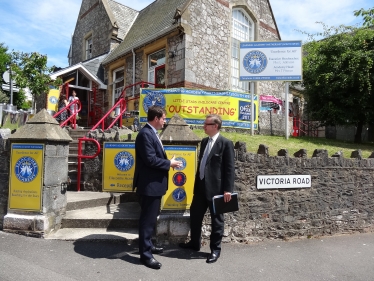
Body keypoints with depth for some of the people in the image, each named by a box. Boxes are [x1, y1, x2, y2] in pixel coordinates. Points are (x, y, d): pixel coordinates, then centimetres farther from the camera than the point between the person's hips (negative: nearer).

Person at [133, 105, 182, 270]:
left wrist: (168, 162, 3)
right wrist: (169, 163, -15)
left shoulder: (151, 133, 13)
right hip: (149, 184, -11)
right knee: (148, 219, 1)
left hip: (155, 183, 11)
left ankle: (147, 245, 37)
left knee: (150, 218, 21)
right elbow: (150, 159, -25)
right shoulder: (145, 134, -19)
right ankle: (145, 254, 14)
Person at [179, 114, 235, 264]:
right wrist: (197, 183, 16)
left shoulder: (226, 143, -10)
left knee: (216, 219, 7)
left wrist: (228, 189, -16)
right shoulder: (204, 141, 12)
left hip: (216, 188, -7)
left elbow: (230, 168, -12)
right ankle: (195, 243, 36)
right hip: (201, 186, 8)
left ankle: (215, 249, 24)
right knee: (195, 215, 16)